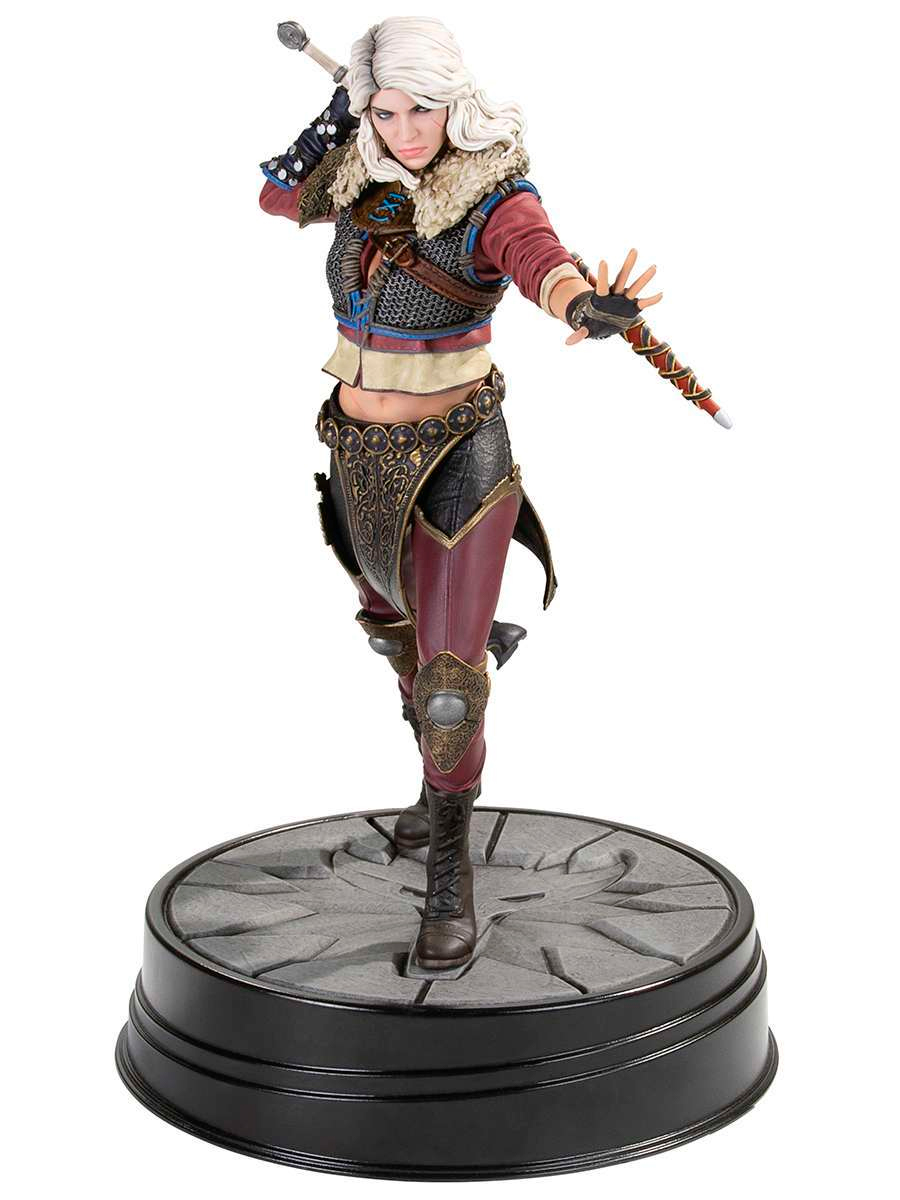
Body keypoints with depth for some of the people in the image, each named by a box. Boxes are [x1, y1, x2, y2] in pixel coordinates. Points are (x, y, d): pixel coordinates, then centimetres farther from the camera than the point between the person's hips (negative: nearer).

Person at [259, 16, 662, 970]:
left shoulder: (494, 201, -21)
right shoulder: (359, 179, -3)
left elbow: (545, 264, -42)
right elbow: (274, 197, 14)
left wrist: (587, 304, -67)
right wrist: (330, 122, -6)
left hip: (458, 462, -6)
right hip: (363, 458, 6)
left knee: (450, 686, -14)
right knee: (395, 623, 27)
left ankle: (448, 865, 10)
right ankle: (442, 777, 54)